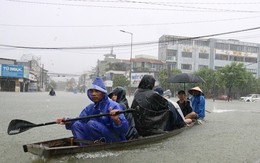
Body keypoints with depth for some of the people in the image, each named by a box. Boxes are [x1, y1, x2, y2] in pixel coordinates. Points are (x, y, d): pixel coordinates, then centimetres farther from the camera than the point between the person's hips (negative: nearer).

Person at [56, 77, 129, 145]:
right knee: (76, 125, -4)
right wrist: (67, 122, -8)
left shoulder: (113, 106, -16)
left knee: (91, 124, -26)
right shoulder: (90, 108, 8)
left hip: (116, 140, -7)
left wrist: (117, 121, -44)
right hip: (97, 140, 7)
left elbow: (124, 129, -23)